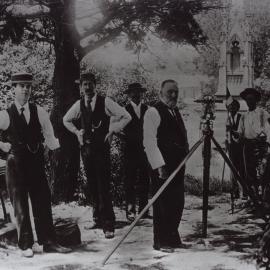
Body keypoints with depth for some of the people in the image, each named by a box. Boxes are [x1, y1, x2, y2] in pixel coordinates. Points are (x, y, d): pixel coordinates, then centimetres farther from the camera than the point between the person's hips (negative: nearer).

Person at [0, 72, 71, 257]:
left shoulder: (39, 112, 5)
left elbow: (49, 139, 5)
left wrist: (57, 143, -12)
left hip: (37, 163, 2)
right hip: (16, 164, -2)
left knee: (43, 203, 4)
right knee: (20, 206, 5)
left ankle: (49, 242, 12)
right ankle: (26, 245, 15)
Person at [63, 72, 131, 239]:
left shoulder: (105, 102, -5)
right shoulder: (79, 105, 7)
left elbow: (126, 117, -1)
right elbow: (66, 120, 25)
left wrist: (112, 130, -4)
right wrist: (77, 131, 11)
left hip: (102, 148, -4)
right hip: (86, 148, 4)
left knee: (104, 187, -8)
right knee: (92, 186, 9)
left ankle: (109, 224, -4)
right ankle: (98, 218, 21)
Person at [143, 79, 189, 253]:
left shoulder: (176, 112, 18)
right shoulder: (153, 112, -8)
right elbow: (149, 142, -14)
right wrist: (159, 166, -19)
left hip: (178, 165, 8)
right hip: (162, 167, -8)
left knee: (177, 204, 11)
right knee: (162, 204, -4)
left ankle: (173, 238, 23)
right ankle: (161, 242, 6)